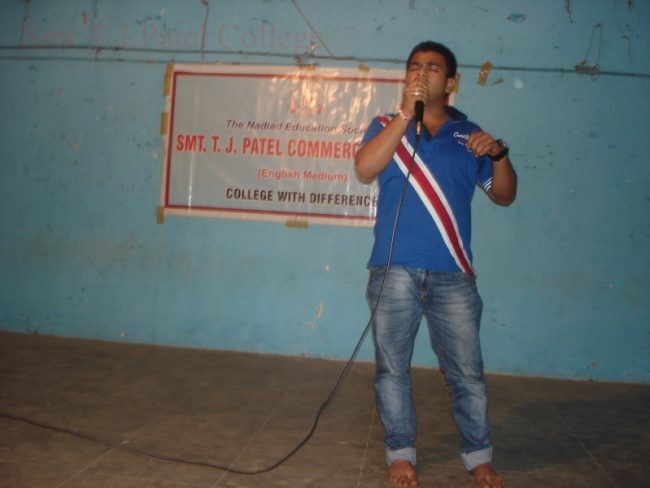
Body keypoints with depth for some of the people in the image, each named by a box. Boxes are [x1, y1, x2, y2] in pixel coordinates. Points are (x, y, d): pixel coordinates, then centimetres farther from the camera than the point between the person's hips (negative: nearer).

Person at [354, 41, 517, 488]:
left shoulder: (469, 134, 11)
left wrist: (499, 154, -8)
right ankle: (401, 452, 22)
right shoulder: (387, 125, 8)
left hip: (453, 274, 1)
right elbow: (364, 170, -12)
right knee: (393, 368, 7)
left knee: (467, 370, 5)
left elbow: (504, 195, 11)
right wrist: (405, 113, -13)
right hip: (394, 271, 0)